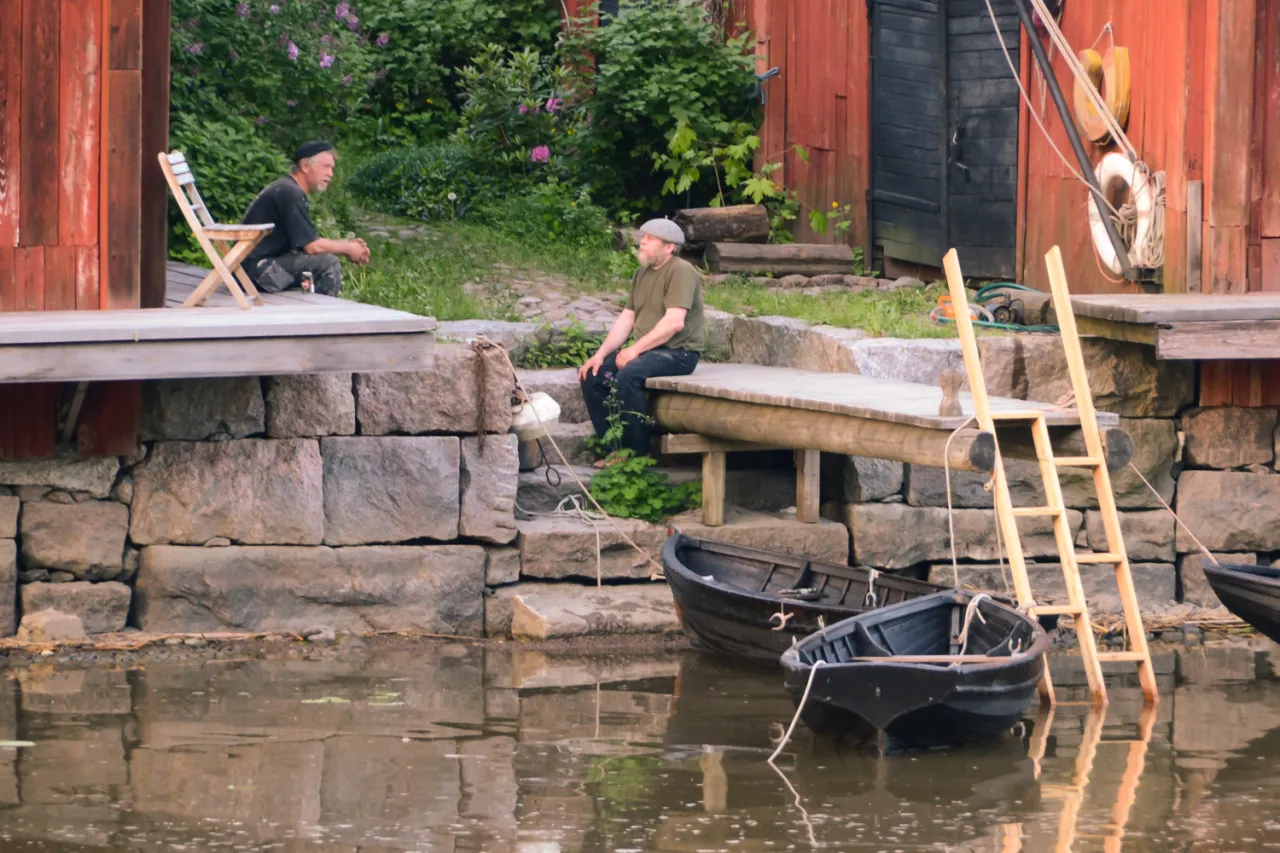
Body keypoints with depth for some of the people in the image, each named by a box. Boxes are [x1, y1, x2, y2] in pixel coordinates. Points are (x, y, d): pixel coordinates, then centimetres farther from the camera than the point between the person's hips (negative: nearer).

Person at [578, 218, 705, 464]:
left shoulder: (680, 271, -13)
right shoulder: (642, 273, 15)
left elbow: (674, 322, -23)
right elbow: (626, 319, 13)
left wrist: (636, 349, -23)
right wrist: (601, 354, 0)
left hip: (678, 352, -9)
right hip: (646, 350, 9)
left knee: (628, 376, -32)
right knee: (592, 375, -3)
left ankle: (638, 452, -22)